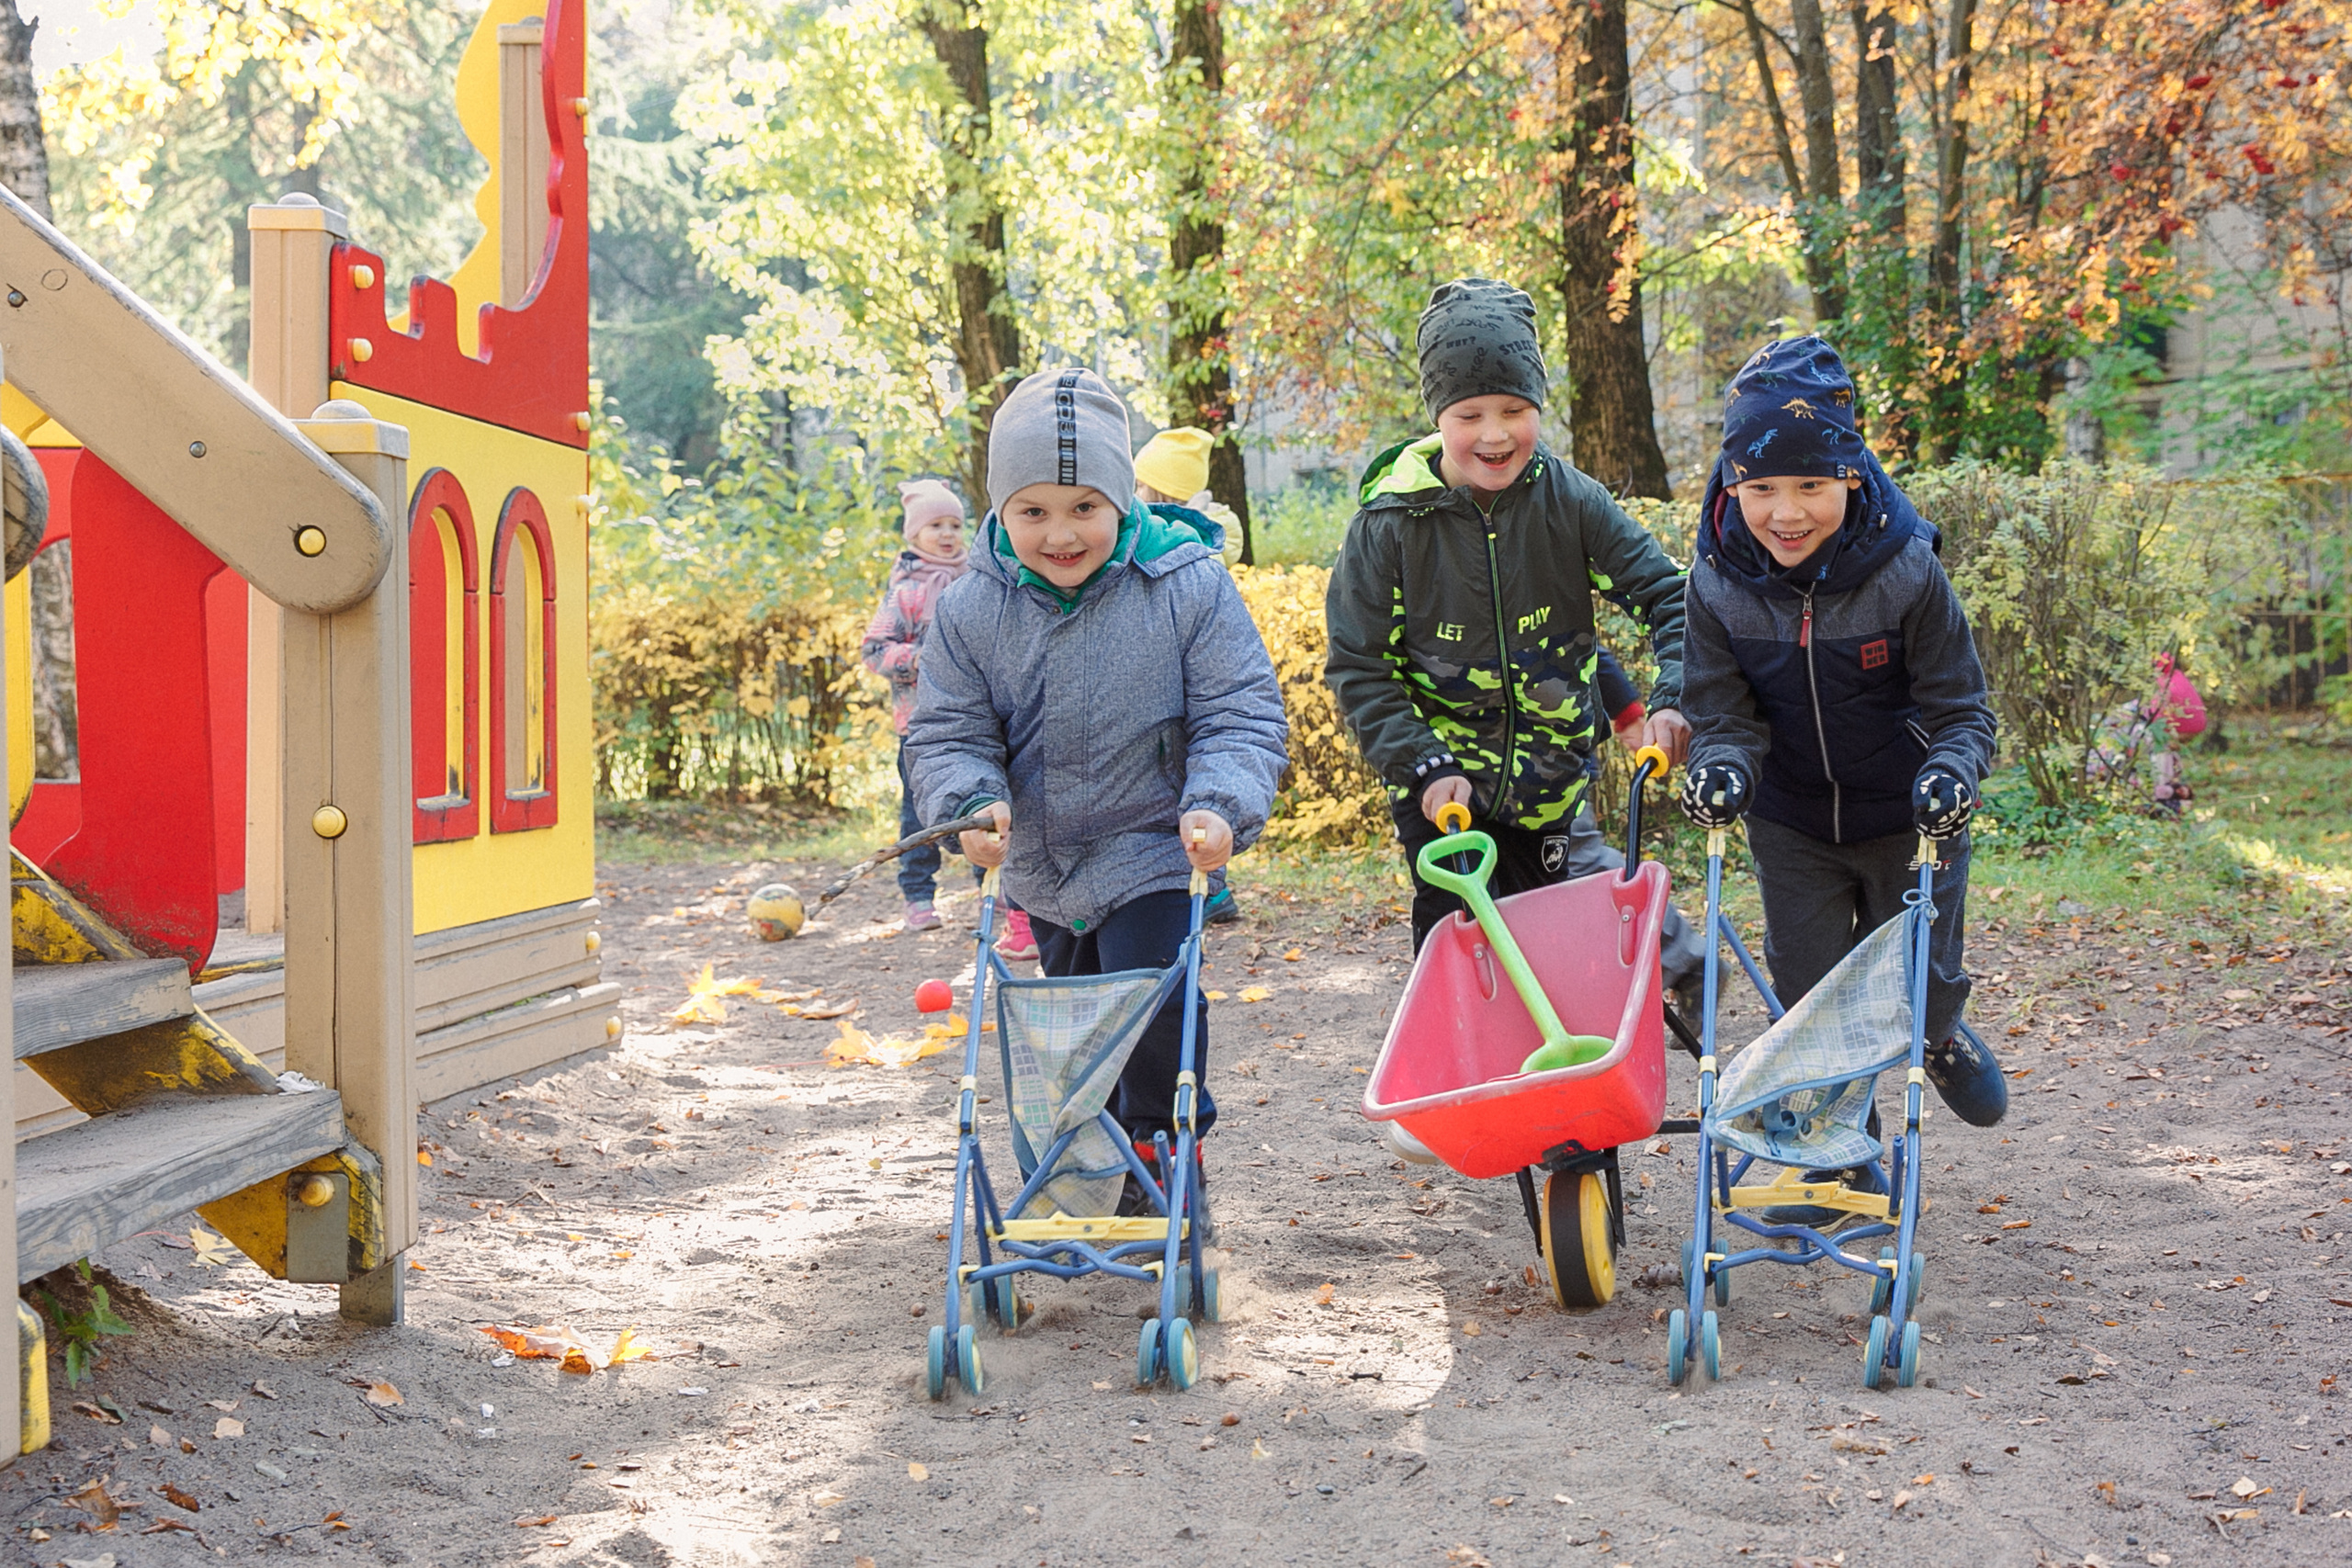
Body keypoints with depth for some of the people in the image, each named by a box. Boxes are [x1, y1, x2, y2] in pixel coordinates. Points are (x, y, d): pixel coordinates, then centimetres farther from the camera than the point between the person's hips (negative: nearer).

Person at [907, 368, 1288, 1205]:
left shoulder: (1188, 587, -16)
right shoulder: (972, 610, -8)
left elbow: (1241, 717, -13)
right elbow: (947, 731, -3)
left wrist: (1220, 805, -31)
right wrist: (971, 801, -25)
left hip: (1149, 850, -4)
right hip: (1041, 863, 4)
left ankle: (1167, 1151, 8)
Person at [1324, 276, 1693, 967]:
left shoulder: (1570, 501, -11)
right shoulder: (1390, 523, -15)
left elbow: (1667, 597, -7)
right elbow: (1358, 669, -10)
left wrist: (1673, 700, -25)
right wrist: (1424, 766, -21)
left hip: (1548, 780, 2)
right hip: (1442, 784, -2)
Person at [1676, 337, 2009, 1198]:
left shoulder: (1906, 572, -22)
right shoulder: (1719, 585, -16)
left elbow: (1961, 709, -16)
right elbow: (1723, 711, -8)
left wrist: (1950, 773, -36)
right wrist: (1720, 767, -30)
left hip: (1906, 820, -2)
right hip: (1791, 824, 2)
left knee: (1919, 983, 8)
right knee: (1809, 999, 7)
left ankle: (1942, 1037, 46)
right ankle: (1844, 1163, 29)